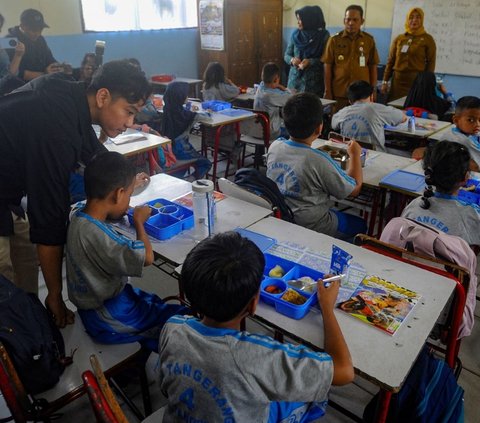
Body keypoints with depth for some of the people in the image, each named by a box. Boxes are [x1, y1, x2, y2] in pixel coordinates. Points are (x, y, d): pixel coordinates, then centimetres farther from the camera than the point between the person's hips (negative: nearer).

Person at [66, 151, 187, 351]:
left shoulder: (79, 217, -5)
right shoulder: (95, 235, -34)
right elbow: (146, 257, -32)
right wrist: (139, 221, -14)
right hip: (110, 321, -9)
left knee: (161, 304, 20)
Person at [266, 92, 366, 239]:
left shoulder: (274, 146, -12)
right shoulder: (319, 161, -28)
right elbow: (354, 189, -11)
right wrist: (355, 155, 1)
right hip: (310, 228, -6)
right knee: (360, 224, 20)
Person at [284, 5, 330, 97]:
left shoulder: (323, 35, -4)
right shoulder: (295, 34, 7)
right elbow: (286, 55, 11)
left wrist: (311, 62, -20)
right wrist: (292, 60, -11)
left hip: (314, 81, -3)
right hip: (295, 79, 3)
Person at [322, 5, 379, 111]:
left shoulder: (369, 40, 4)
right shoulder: (334, 40, 1)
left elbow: (373, 67, 8)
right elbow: (328, 67, 3)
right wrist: (327, 91, 0)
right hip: (339, 93, 0)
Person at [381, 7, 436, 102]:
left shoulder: (428, 39, 2)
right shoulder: (399, 38, 9)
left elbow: (431, 63, 1)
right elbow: (390, 61, 11)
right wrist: (385, 81, 5)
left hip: (417, 81, -2)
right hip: (398, 81, 3)